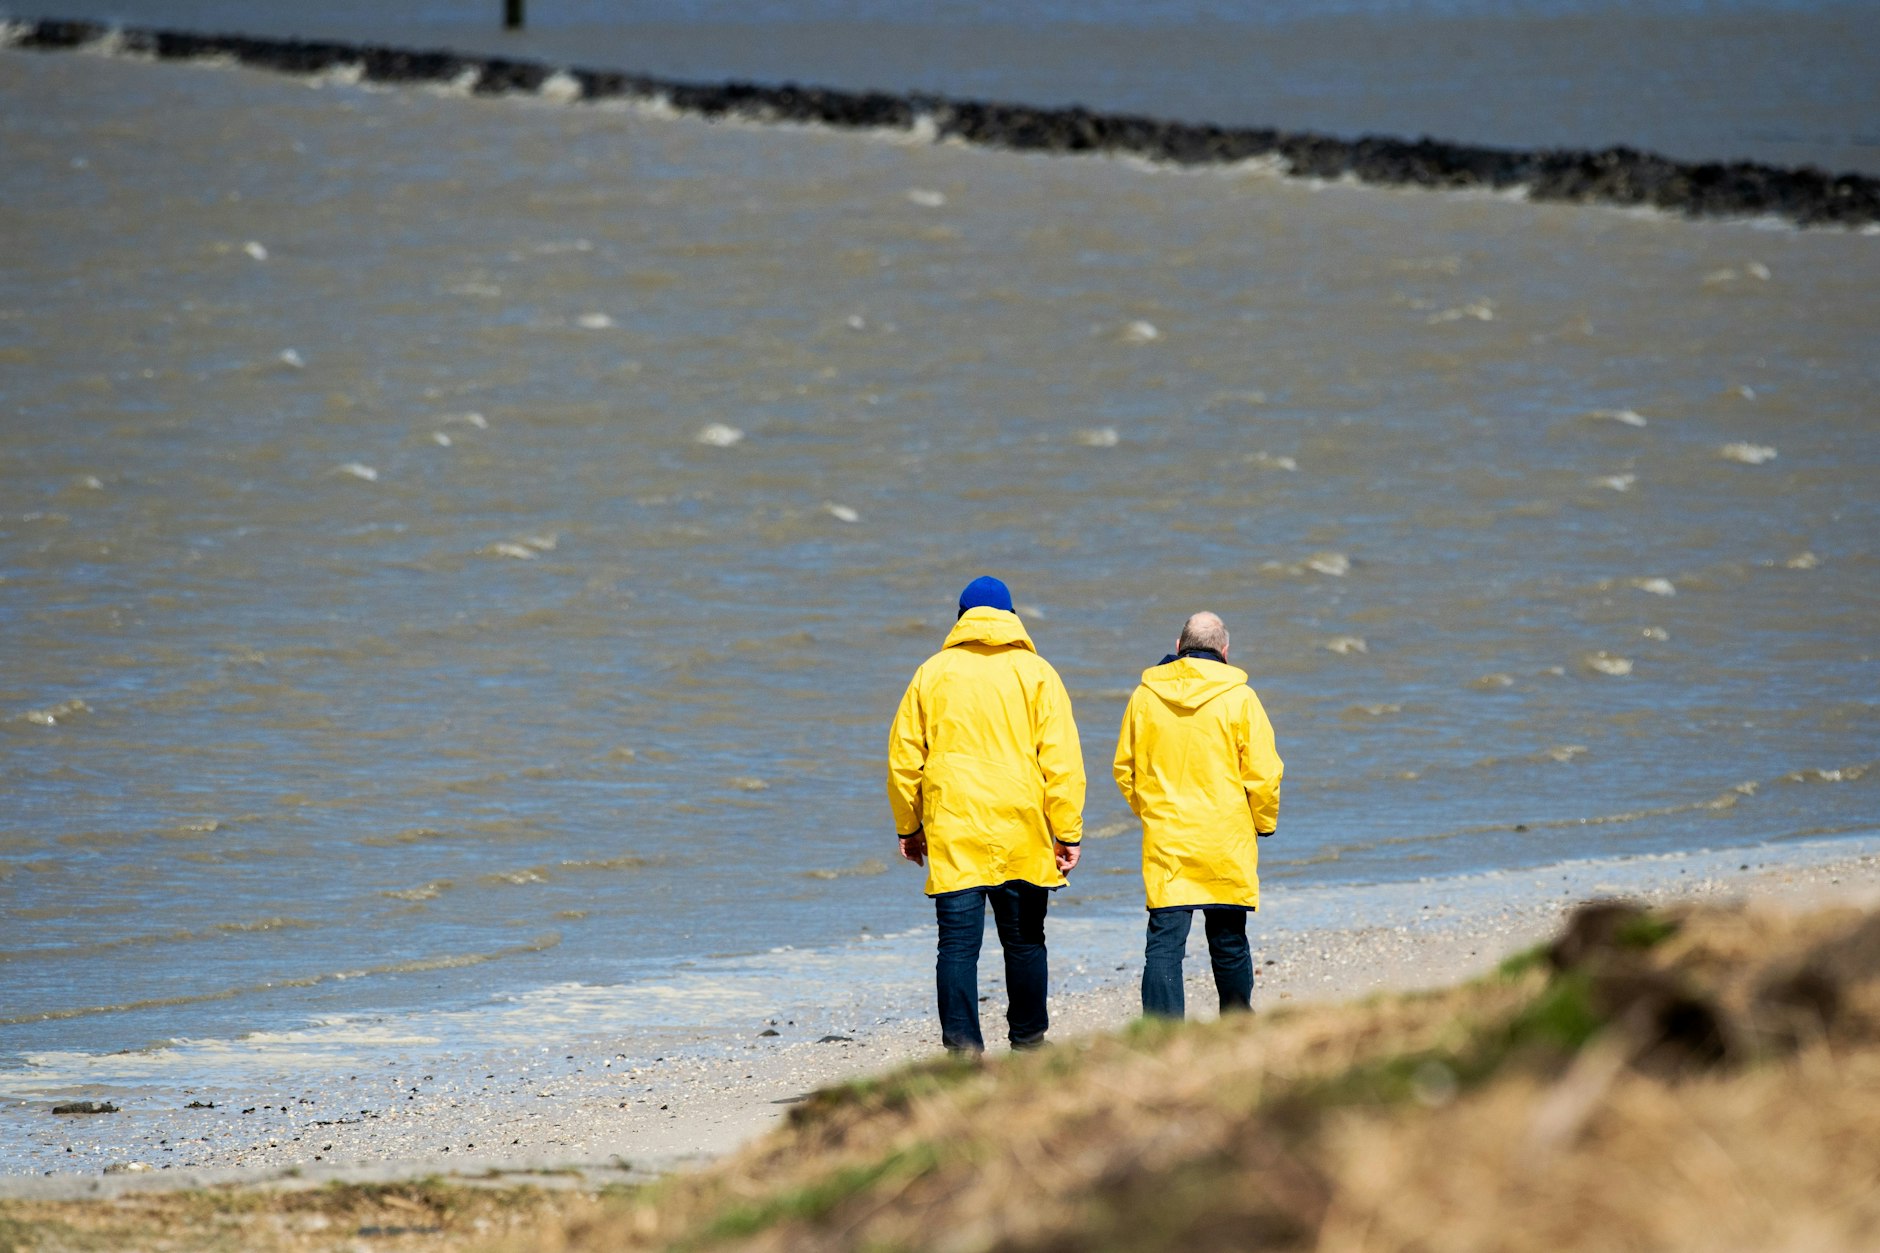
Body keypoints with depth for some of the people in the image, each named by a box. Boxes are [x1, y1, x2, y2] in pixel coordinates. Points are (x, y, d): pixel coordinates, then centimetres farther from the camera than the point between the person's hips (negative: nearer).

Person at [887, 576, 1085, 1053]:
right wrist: (1068, 833, -1)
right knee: (1024, 941, 14)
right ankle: (1028, 1045, 24)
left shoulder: (932, 673, 5)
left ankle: (963, 1050, -11)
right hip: (1022, 834, 0)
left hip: (952, 834, 0)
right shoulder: (1036, 673, 2)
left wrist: (909, 827, 18)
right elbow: (1061, 761, -3)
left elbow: (904, 757, 8)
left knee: (958, 945, -2)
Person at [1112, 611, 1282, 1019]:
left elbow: (1124, 770, 12)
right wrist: (1263, 824, 11)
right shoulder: (1238, 698, -5)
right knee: (1229, 942, 12)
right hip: (1226, 842, -1)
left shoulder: (1144, 697, 3)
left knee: (1164, 943, -4)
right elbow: (1264, 773, -5)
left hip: (1164, 840, 1)